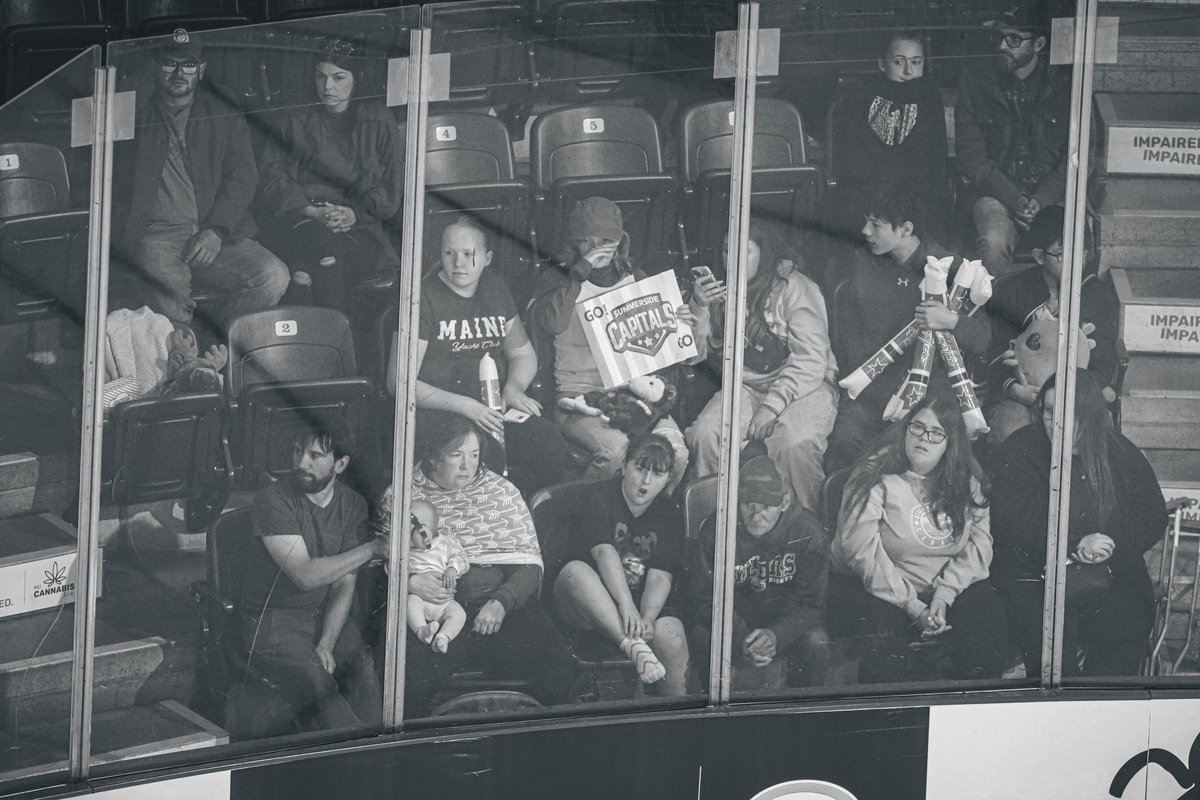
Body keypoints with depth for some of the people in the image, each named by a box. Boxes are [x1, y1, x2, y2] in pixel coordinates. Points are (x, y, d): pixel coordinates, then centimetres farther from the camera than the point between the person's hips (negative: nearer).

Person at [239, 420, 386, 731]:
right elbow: (304, 575, -20)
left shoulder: (352, 505, 5)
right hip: (274, 620, -4)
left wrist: (326, 644, -13)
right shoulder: (273, 501, -11)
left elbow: (344, 584, 2)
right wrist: (372, 548, -18)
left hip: (330, 615, 4)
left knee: (367, 679, -23)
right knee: (318, 688, -29)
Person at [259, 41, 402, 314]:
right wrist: (313, 212, -10)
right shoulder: (296, 123, 20)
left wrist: (355, 213, -9)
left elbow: (392, 189, 10)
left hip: (361, 227, 0)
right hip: (301, 224, 0)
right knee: (325, 244, -37)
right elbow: (274, 182, 9)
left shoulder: (378, 120, 17)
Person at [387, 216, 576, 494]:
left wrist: (513, 389, 5)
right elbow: (399, 382, -8)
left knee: (552, 446, -24)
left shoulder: (496, 288, 16)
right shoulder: (425, 298, -3)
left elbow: (523, 353, 29)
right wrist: (463, 406, -16)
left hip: (494, 409, 5)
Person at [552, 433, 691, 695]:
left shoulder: (669, 515, 8)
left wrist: (646, 619, -25)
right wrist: (626, 605, -36)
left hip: (645, 606, 2)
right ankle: (634, 646, -47)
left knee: (670, 634, -30)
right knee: (574, 570, -35)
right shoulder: (599, 497, -4)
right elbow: (604, 552, -21)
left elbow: (660, 576, -6)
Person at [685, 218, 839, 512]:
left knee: (794, 444, -36)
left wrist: (772, 407, -24)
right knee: (703, 435, -25)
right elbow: (695, 354, 7)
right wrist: (699, 309, -11)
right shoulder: (723, 291, 8)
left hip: (804, 386, -4)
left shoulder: (795, 289, -9)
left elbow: (811, 362, -15)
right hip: (746, 387, 4)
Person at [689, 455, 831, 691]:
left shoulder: (808, 532, -12)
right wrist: (741, 641, -30)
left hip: (786, 624, 1)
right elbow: (707, 599, -12)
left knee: (816, 644, -29)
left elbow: (810, 602, -12)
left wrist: (776, 635, -33)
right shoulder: (714, 530, -13)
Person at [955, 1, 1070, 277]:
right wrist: (1013, 199, -13)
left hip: (1051, 194, 0)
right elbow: (970, 156, 0)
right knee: (994, 241, -33)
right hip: (995, 191, 0)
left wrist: (1042, 200, -15)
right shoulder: (975, 81, 4)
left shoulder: (1063, 86, 4)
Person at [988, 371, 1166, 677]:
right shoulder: (1020, 451, 4)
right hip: (1033, 576, -2)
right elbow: (1011, 523, -7)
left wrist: (1109, 544, -13)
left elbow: (1153, 516, 6)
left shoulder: (1122, 454, 12)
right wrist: (1075, 547, -18)